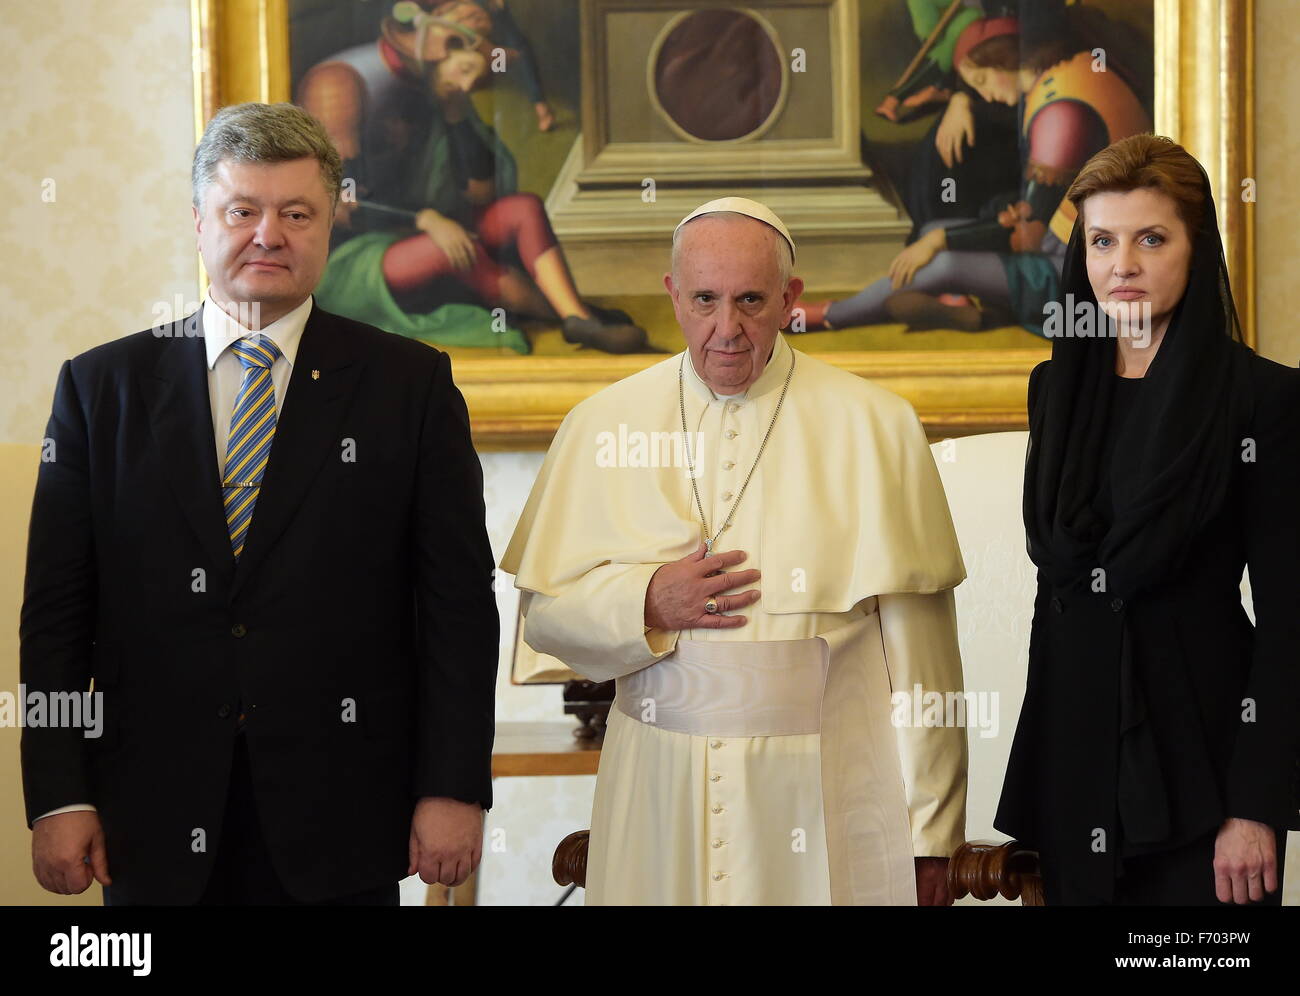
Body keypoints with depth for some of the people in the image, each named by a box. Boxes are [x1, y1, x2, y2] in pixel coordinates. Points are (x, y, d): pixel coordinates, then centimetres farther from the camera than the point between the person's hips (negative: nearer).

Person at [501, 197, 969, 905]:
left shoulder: (873, 427, -2)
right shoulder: (601, 426, 5)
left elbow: (915, 643, -5)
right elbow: (543, 615, 8)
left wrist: (927, 836, -7)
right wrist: (646, 604, -12)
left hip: (821, 802, -2)